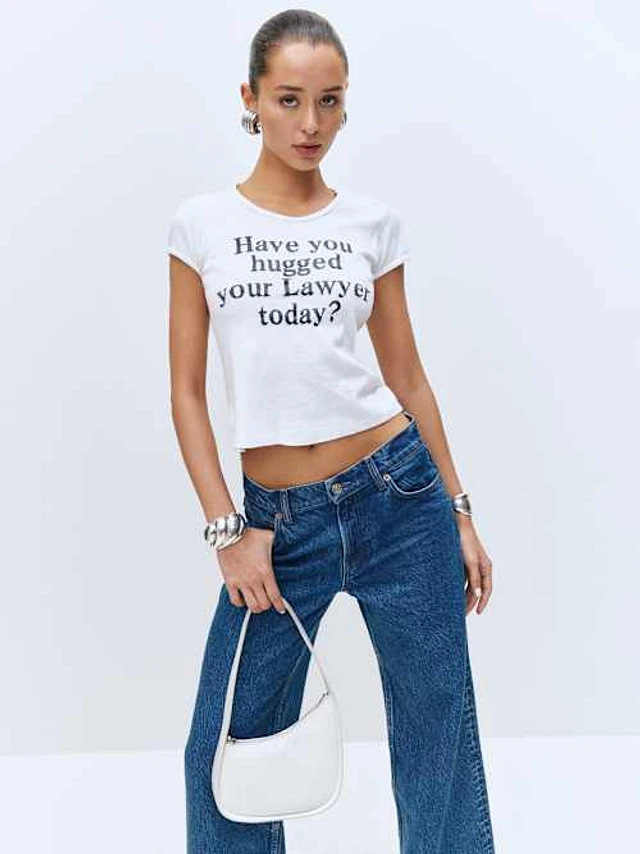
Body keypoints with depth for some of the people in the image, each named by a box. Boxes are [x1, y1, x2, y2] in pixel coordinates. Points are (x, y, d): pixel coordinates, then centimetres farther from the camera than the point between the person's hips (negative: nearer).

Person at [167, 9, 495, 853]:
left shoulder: (374, 221, 4)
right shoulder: (202, 223, 1)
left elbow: (408, 377, 8)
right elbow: (187, 391, 1)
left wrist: (459, 512, 7)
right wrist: (228, 531, -6)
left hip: (397, 497, 1)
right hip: (279, 521, 0)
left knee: (438, 733, 10)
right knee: (227, 746, 8)